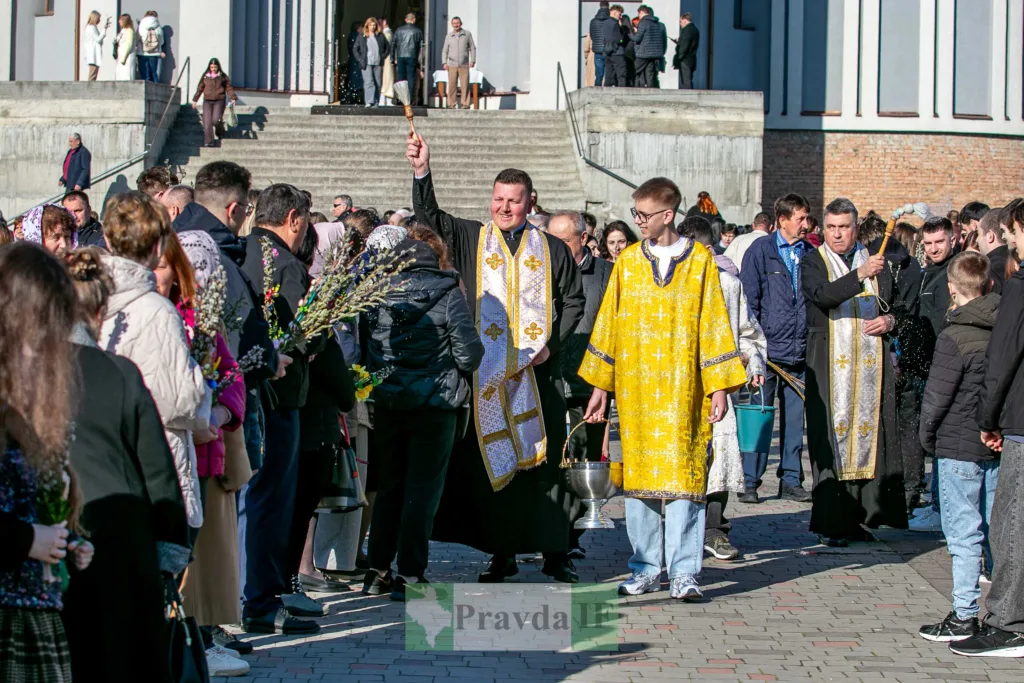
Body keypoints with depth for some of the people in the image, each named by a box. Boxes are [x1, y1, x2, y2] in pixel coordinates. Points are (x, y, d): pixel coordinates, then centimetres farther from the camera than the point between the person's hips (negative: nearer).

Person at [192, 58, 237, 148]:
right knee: (207, 122, -7)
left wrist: (233, 98, -9)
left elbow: (229, 88, 3)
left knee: (215, 120, -17)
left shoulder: (223, 76, 4)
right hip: (207, 101, 2)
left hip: (219, 101, -2)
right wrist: (195, 100, 12)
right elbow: (200, 89, 13)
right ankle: (208, 142, -3)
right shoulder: (205, 76, 9)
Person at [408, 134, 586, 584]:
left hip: (536, 370, 0)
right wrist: (422, 171, -18)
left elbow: (574, 301, 13)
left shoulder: (551, 250, 10)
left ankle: (554, 551, 8)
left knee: (543, 457, 0)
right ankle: (501, 553, 8)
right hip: (486, 371, 0)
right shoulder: (469, 240, 10)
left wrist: (551, 344, -2)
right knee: (490, 458, 1)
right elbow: (428, 216, -2)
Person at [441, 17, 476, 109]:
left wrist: (472, 61, -1)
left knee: (465, 85, -5)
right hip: (452, 66, 1)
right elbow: (444, 51, 13)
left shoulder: (467, 34, 7)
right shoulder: (448, 36, 10)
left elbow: (472, 48, 8)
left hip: (464, 66, -1)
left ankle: (465, 104, -2)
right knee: (452, 85, -3)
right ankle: (451, 104, 1)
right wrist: (444, 62, 1)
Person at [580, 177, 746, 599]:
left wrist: (719, 386, -2)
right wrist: (600, 386, 8)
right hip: (634, 388, 3)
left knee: (682, 477, -7)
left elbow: (713, 324, 3)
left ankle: (683, 574, -5)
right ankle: (646, 569, 11)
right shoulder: (628, 263, 9)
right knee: (638, 476, 3)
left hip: (682, 388, -3)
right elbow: (609, 324, 12)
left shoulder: (700, 261, 3)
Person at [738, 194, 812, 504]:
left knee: (794, 418, 7)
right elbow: (749, 298, -3)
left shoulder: (810, 254, 11)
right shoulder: (760, 251, -2)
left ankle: (791, 481, 14)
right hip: (766, 348, -4)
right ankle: (750, 482, 5)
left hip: (799, 351, 4)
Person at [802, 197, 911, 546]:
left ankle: (859, 517, 6)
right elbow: (823, 295, -17)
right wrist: (860, 274, -29)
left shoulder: (878, 260, 14)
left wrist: (890, 320, -2)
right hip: (830, 363, -3)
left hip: (872, 361, 3)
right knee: (831, 438, -6)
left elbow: (900, 304, 21)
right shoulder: (813, 262, 4)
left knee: (870, 433, 0)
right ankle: (830, 522, -4)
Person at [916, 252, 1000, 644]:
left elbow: (937, 396, -12)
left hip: (960, 447, -6)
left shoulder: (955, 338, -16)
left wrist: (927, 435, 3)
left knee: (964, 532, -3)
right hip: (999, 444, 6)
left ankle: (964, 616, 0)